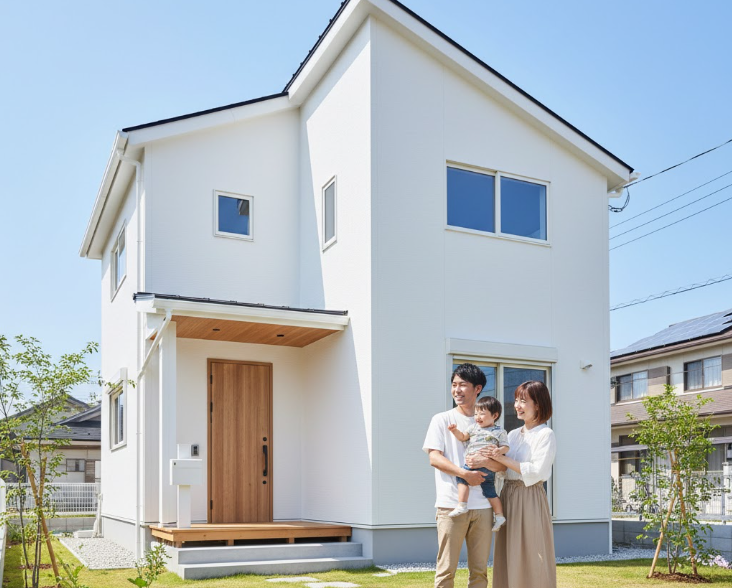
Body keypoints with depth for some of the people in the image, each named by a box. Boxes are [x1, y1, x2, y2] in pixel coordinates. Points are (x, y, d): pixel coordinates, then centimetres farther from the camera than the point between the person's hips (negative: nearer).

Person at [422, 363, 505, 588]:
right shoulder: (442, 420, 6)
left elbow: (502, 466, 8)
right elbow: (434, 458, -4)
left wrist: (485, 461, -15)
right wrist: (465, 474, -18)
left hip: (482, 506, 3)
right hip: (451, 504, -3)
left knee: (480, 570, 6)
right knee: (446, 569, -4)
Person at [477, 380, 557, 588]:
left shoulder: (545, 435, -5)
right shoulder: (513, 434, 15)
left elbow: (537, 471, -15)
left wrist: (502, 459, -16)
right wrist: (478, 461, -10)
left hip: (530, 499, -7)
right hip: (508, 497, 7)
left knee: (532, 559, -2)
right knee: (509, 558, 8)